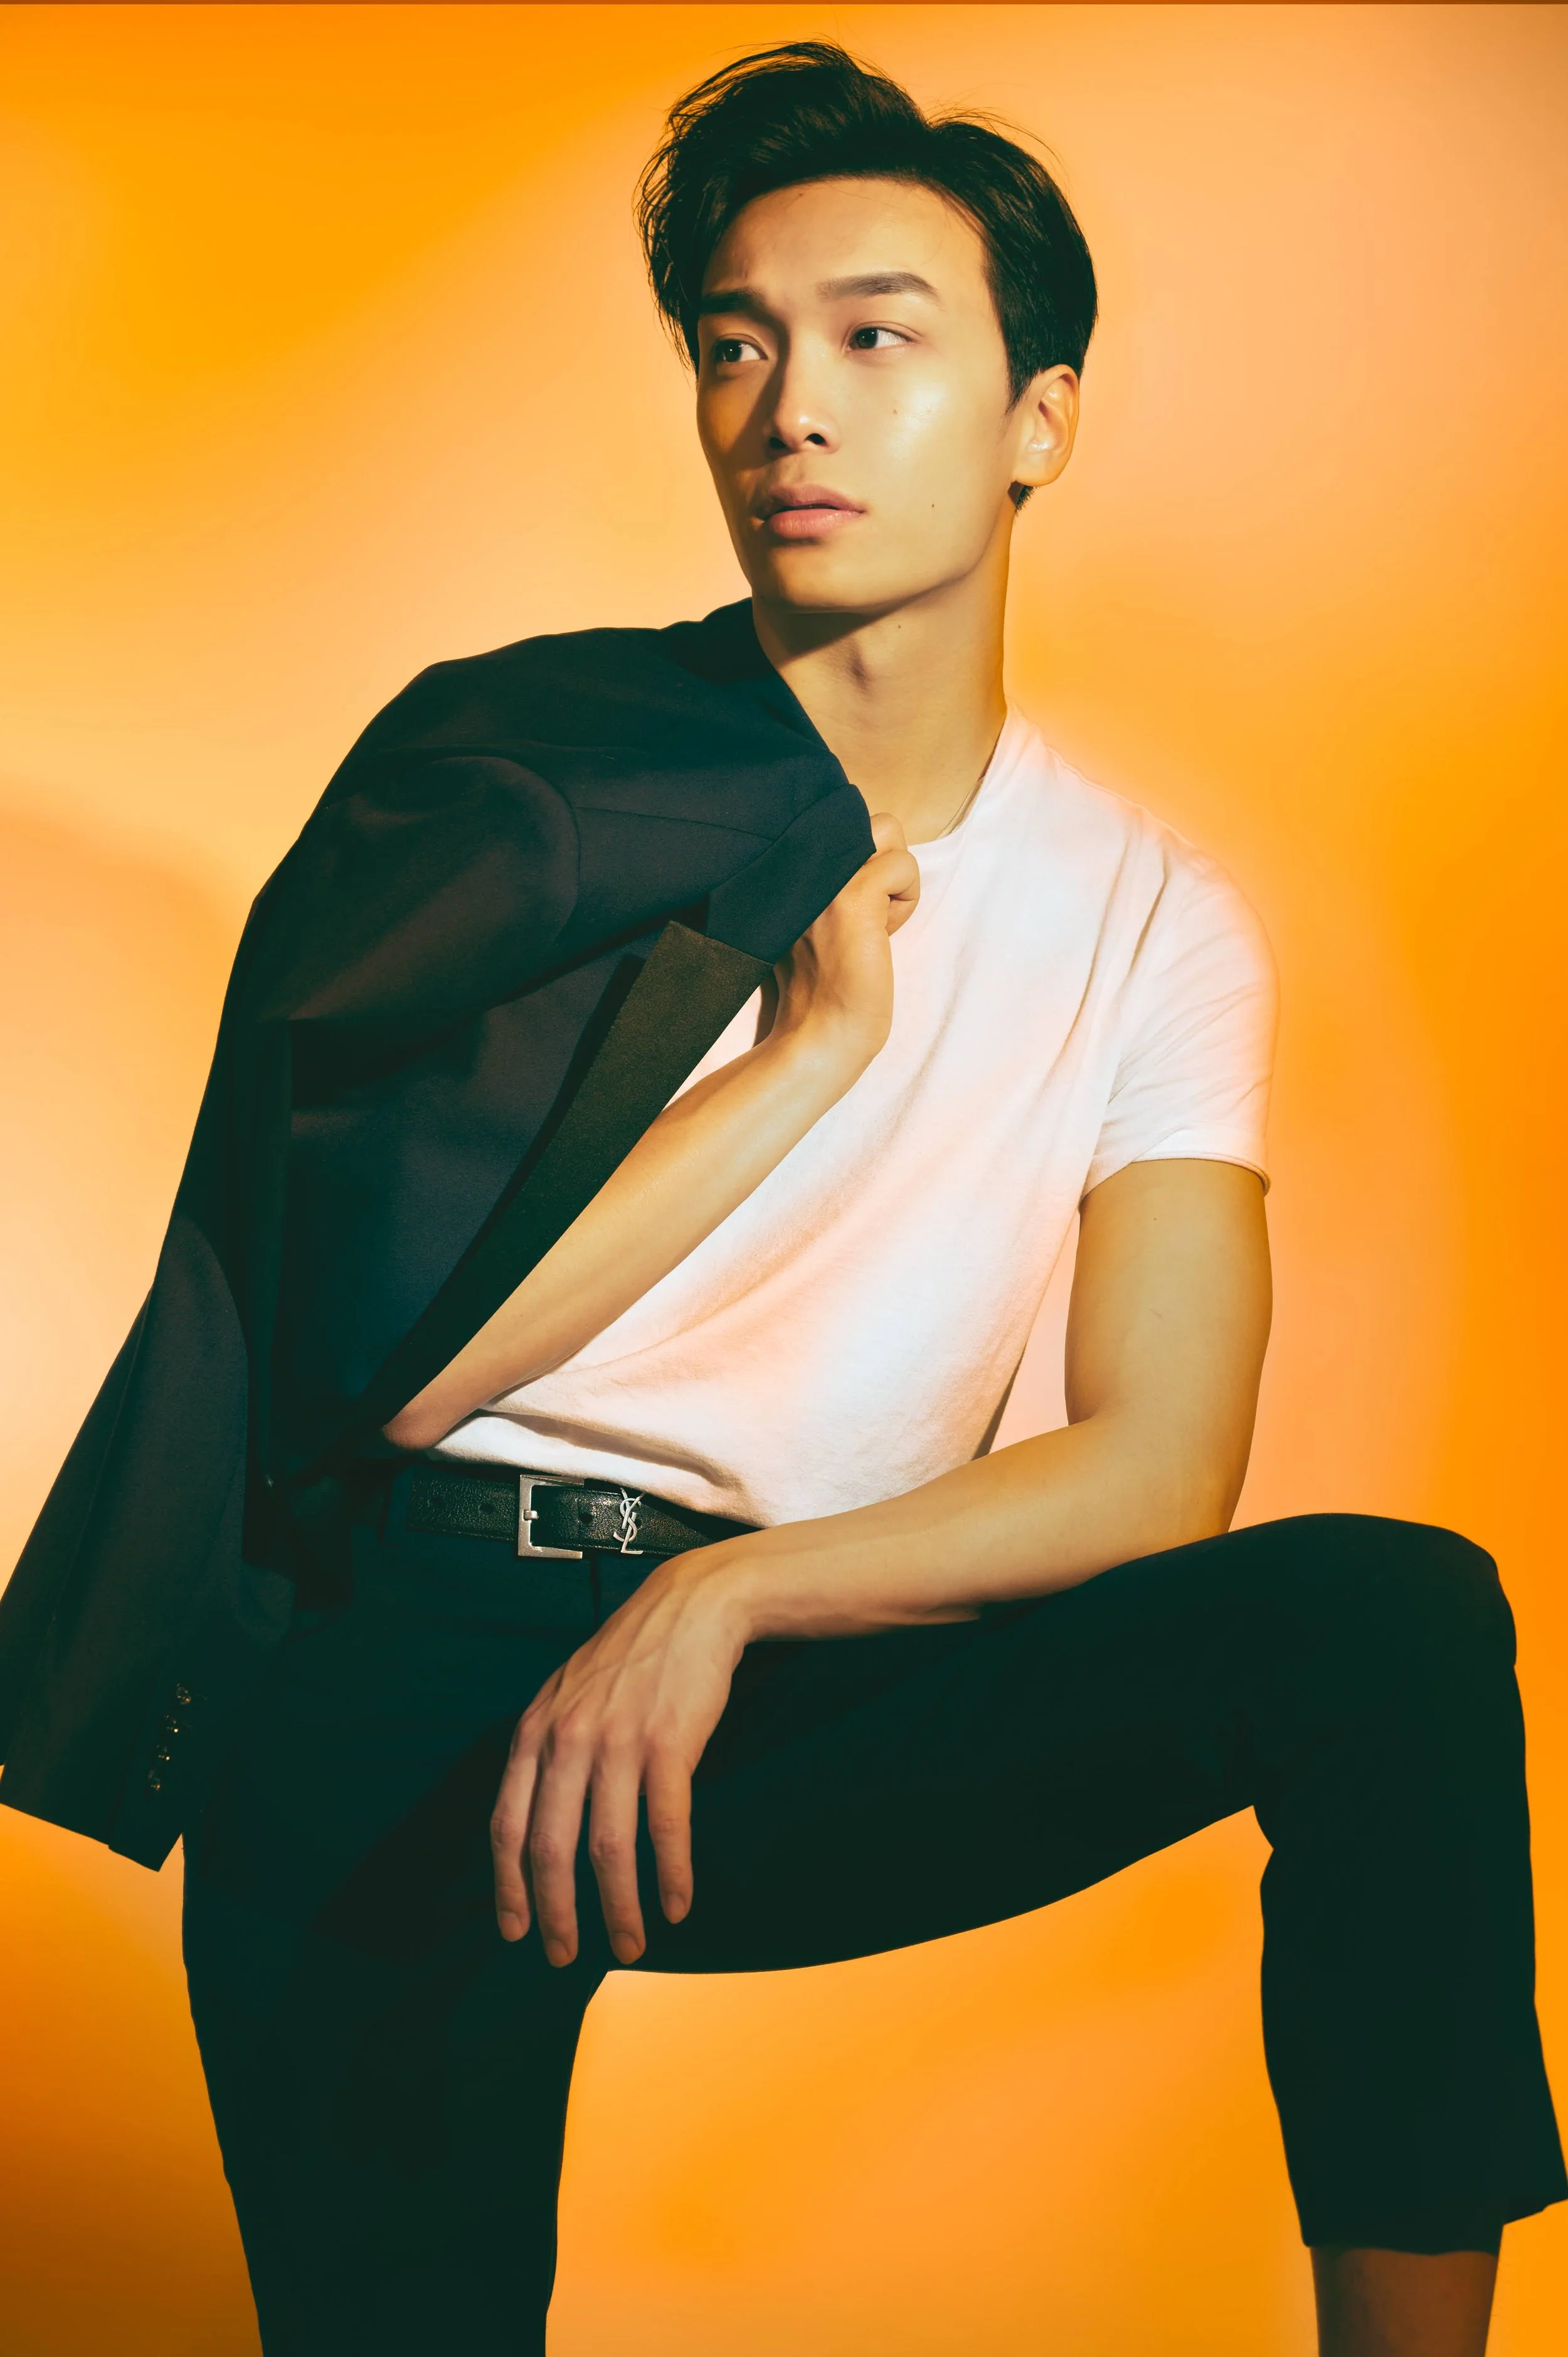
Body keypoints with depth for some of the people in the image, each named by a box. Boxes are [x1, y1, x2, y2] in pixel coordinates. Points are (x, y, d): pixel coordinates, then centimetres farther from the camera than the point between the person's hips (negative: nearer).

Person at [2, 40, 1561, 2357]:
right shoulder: (511, 762, -1)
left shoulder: (1155, 926, 5)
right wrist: (815, 1037, -10)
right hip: (403, 1645, -1)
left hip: (772, 1671, 2)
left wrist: (717, 1598, -19)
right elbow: (397, 1356, -10)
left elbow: (1155, 1469, -5)